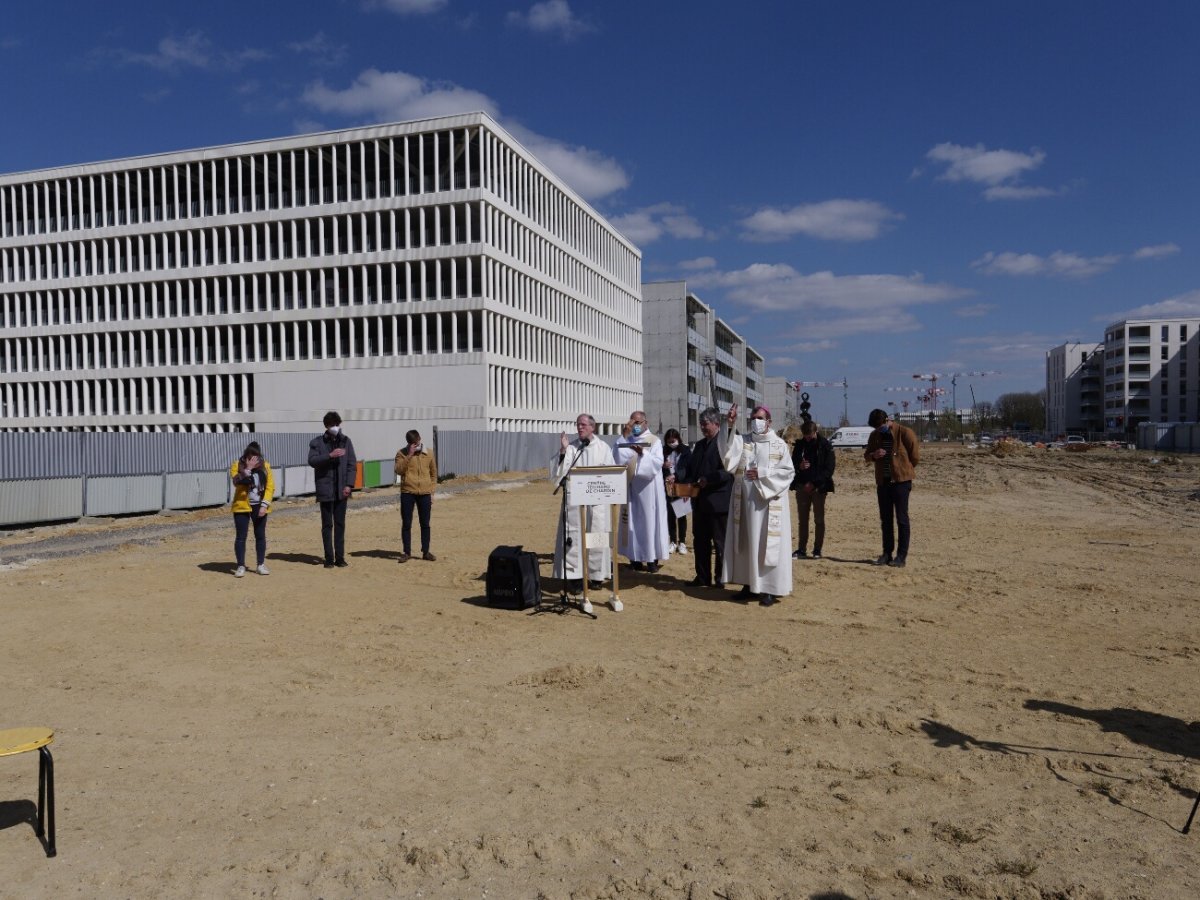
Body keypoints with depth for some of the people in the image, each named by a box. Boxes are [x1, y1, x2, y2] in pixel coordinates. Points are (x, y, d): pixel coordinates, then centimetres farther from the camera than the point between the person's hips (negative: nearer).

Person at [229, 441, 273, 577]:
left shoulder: (265, 466, 2)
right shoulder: (237, 465, -4)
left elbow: (270, 486, -1)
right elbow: (237, 482, -21)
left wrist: (264, 505, -10)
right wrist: (248, 469, -26)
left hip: (259, 507, 2)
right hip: (242, 506, -2)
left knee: (260, 535, 8)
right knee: (240, 536, -1)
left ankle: (261, 565, 17)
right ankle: (241, 566, 7)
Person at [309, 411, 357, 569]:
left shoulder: (346, 441, 8)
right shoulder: (317, 442, 2)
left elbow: (352, 464, 5)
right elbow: (312, 460, -12)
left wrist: (349, 484, -4)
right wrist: (330, 455, -23)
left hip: (341, 489, 2)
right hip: (325, 489, -2)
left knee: (340, 524, 6)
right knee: (327, 525, 2)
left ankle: (340, 557, 11)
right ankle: (329, 558, 8)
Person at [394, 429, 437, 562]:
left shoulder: (429, 453, 6)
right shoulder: (402, 453, 1)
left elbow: (433, 473, 12)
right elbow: (399, 470, -13)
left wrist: (432, 492, 8)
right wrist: (409, 455, -18)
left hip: (425, 494, 1)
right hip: (407, 493, -1)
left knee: (425, 524, 6)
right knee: (406, 524, 2)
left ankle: (426, 552, 14)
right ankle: (407, 552, 10)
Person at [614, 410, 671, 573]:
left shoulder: (654, 441, 1)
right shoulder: (625, 441, 11)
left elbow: (657, 462, -12)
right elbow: (618, 460, -4)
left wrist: (643, 453, -27)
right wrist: (624, 437, -8)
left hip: (648, 489, -3)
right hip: (630, 487, 3)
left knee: (649, 521, -2)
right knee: (632, 522, 3)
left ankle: (652, 558, 3)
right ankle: (635, 558, 8)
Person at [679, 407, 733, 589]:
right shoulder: (699, 445, 16)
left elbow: (729, 470, -17)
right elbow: (691, 469, 19)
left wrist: (709, 479, -23)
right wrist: (686, 483, 1)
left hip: (718, 501, -8)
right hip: (700, 500, 8)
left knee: (720, 542, 4)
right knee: (700, 540, 12)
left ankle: (720, 577, 14)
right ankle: (702, 576, 21)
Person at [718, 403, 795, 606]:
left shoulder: (779, 444, 0)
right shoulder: (741, 440, 5)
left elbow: (788, 472, -3)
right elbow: (727, 452, -15)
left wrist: (763, 474, -14)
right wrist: (730, 426, -27)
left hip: (768, 502, -3)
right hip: (745, 501, 3)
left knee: (766, 543, -2)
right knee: (746, 542, 8)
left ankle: (769, 588, 4)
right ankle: (749, 583, 18)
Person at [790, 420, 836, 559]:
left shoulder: (825, 445, -5)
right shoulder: (800, 444, 7)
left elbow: (829, 468, -7)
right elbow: (793, 463, 14)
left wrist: (814, 483, -14)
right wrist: (799, 466, -11)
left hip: (818, 487, -3)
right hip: (802, 486, 4)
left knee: (819, 520, 1)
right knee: (802, 519, 5)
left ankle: (817, 550, 6)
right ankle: (801, 550, 9)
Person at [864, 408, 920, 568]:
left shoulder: (905, 433, -9)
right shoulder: (875, 435, 8)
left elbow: (915, 456, -5)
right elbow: (866, 455, 16)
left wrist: (903, 470, 3)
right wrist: (873, 455, -7)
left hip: (901, 481, -6)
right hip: (882, 482, 6)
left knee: (901, 519, -2)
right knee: (885, 519, 10)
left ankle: (902, 556, 1)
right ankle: (887, 553, 17)